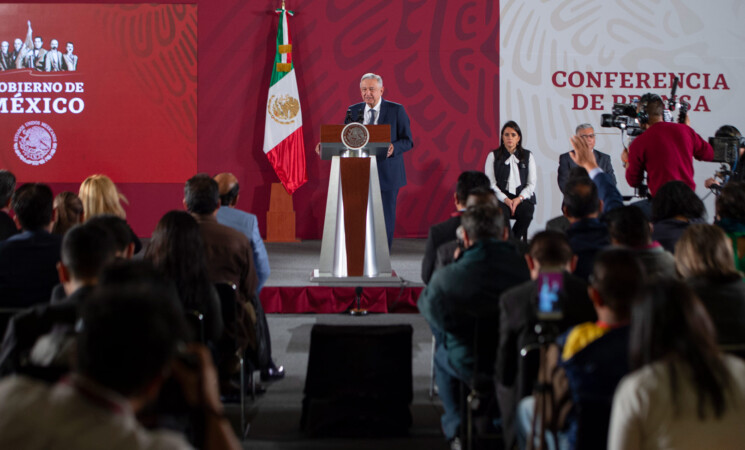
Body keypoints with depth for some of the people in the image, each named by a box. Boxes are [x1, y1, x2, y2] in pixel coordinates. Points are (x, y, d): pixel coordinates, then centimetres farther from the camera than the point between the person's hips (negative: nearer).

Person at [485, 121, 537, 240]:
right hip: (501, 197, -1)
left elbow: (532, 183, 8)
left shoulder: (528, 156, 13)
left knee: (527, 212, -31)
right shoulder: (493, 156, 9)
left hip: (522, 198, 2)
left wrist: (519, 199, -11)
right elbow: (490, 183, 1)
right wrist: (506, 200, -13)